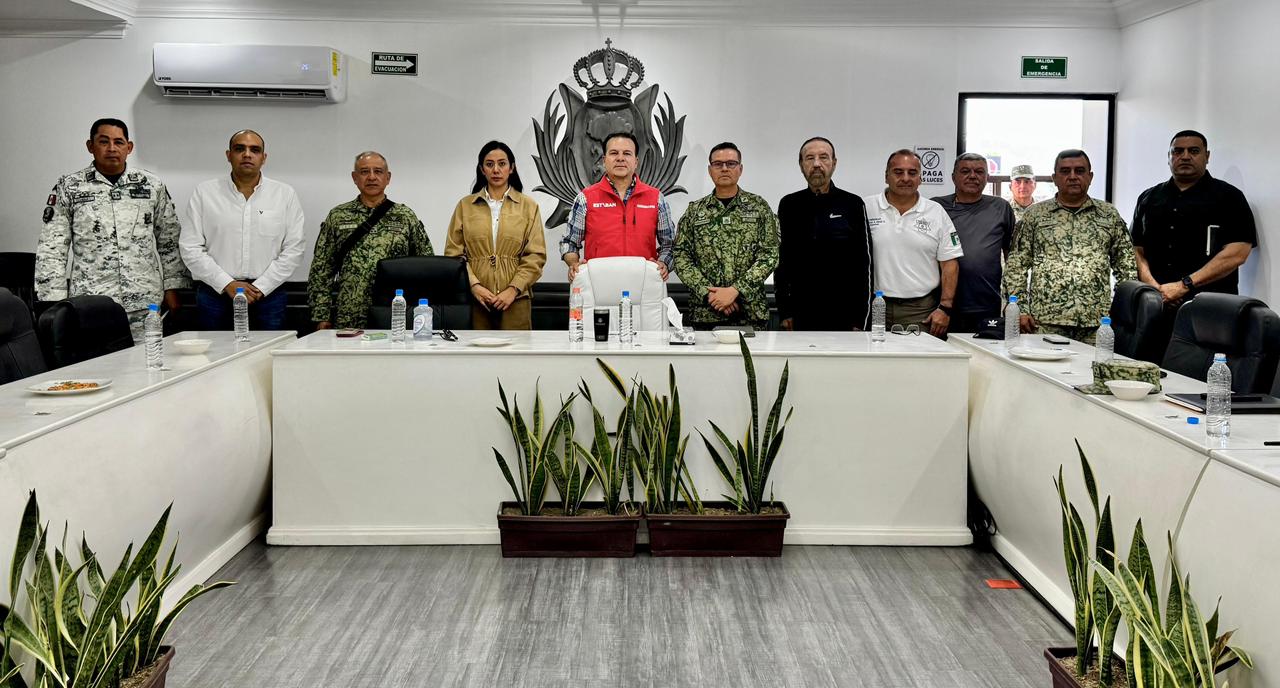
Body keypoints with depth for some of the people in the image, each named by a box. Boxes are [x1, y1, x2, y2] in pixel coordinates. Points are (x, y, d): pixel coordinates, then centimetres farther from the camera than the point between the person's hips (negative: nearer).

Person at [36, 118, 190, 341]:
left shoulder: (151, 185, 8)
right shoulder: (69, 188, 4)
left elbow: (169, 240, 12)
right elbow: (51, 250, 2)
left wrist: (171, 289, 7)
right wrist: (56, 305, -3)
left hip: (145, 304, 1)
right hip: (90, 306, -1)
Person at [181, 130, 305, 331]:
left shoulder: (285, 194, 6)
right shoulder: (205, 192, 6)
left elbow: (293, 250, 1)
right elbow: (190, 248, 2)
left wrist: (260, 288, -8)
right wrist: (227, 284, -8)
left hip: (268, 295, 0)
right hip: (215, 294, 0)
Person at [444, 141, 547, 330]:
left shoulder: (528, 206, 7)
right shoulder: (465, 205, 10)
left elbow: (536, 255, 2)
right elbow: (453, 253, 5)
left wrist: (514, 289, -9)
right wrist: (474, 285, -8)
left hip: (515, 299, -1)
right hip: (476, 299, 1)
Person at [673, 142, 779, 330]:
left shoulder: (759, 207, 4)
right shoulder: (694, 210, 8)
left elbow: (769, 255, -3)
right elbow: (681, 257, 2)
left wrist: (736, 290, -14)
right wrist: (709, 293, -11)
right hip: (704, 312, 1)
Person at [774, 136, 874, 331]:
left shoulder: (853, 205, 2)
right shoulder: (789, 205, 8)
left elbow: (866, 263, 2)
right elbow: (780, 260, 8)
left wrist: (862, 319, -3)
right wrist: (784, 311, 2)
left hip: (845, 315, -1)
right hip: (801, 314, 1)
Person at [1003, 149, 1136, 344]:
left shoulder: (1109, 215, 14)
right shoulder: (1035, 215, 9)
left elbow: (1126, 265, 15)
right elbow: (1016, 266, 6)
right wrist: (1019, 310, -3)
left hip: (1097, 323, 1)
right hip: (1045, 322, -1)